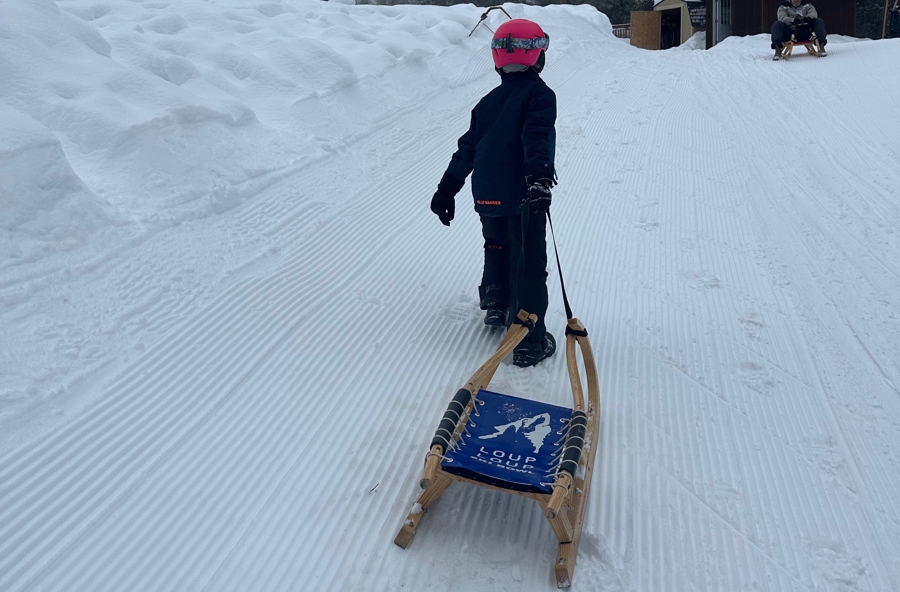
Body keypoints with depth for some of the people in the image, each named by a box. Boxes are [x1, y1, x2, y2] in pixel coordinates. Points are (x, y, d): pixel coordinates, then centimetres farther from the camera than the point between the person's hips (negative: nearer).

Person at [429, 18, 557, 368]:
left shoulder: (489, 101, 14)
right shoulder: (540, 95, -4)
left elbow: (468, 147, 14)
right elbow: (537, 136, -23)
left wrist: (447, 188, 18)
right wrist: (540, 174, -36)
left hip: (487, 197, 6)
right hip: (523, 198, -6)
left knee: (497, 249, 29)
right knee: (528, 266, -1)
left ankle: (495, 305, 43)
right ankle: (529, 343, 1)